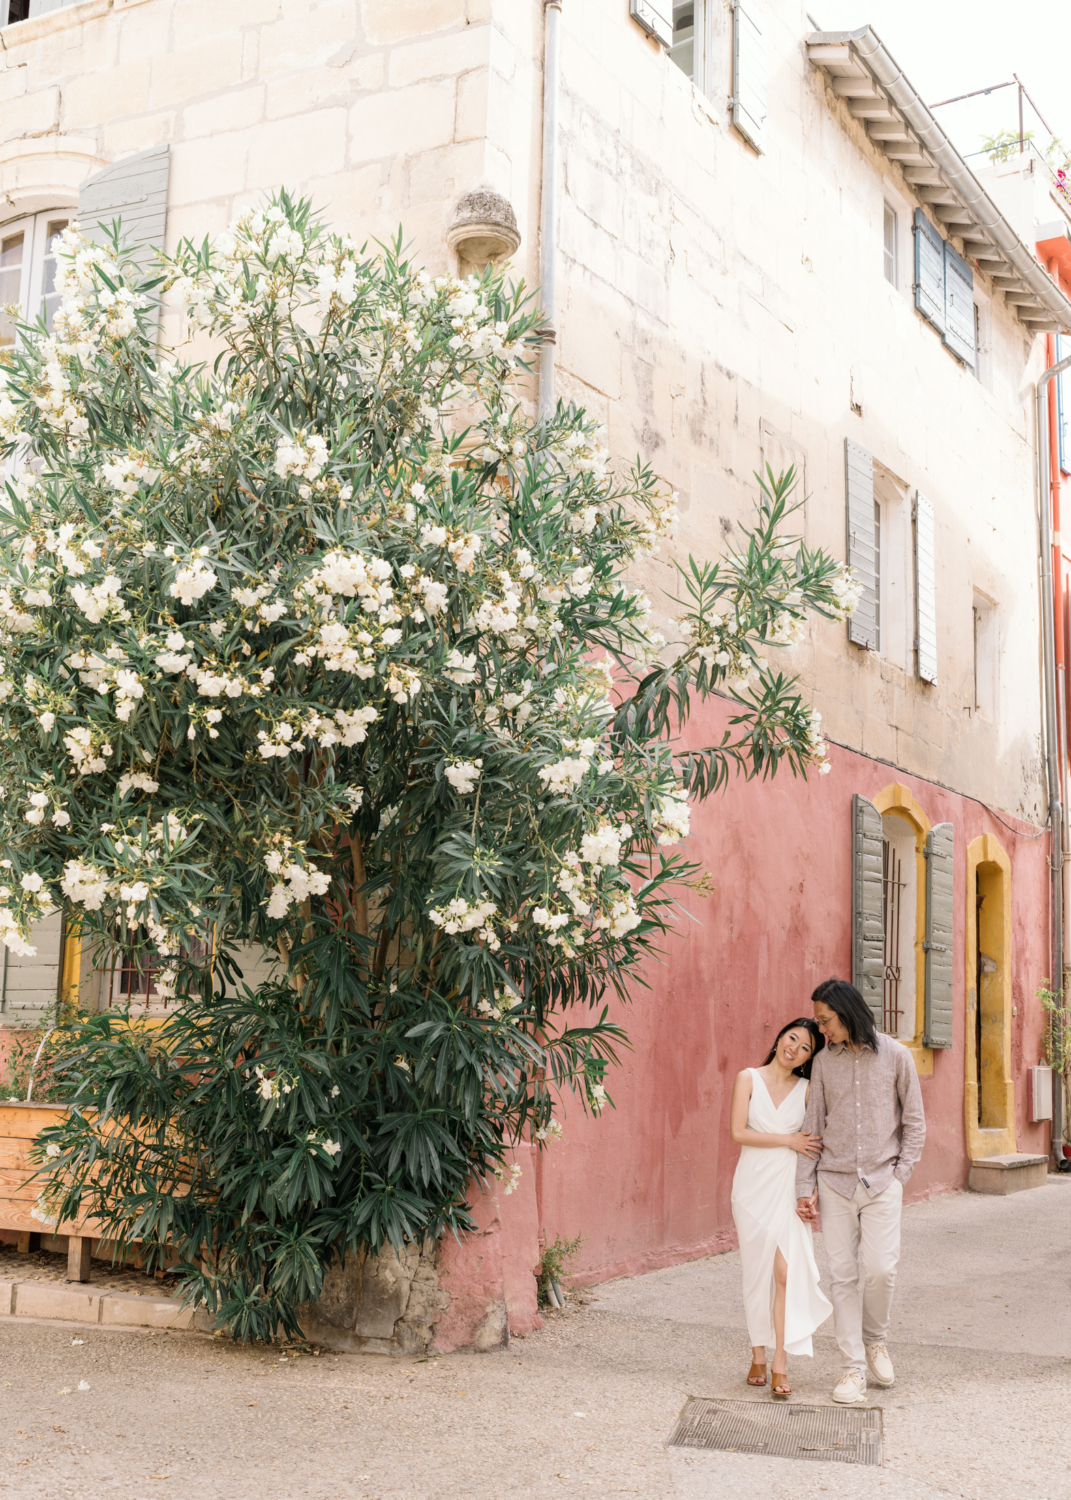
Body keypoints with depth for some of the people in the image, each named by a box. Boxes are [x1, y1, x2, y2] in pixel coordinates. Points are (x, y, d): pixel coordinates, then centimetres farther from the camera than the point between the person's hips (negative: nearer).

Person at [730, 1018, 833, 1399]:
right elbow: (738, 1132, -5)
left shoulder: (807, 1089, 5)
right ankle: (758, 1356, 18)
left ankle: (780, 1366, -7)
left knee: (786, 1271, -9)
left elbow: (816, 1143, 7)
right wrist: (787, 1140, -9)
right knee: (757, 1271, 6)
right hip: (753, 1182, 0)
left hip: (788, 1185, 0)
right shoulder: (749, 1078, 2)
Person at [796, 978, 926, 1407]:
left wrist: (900, 1174, -1)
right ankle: (854, 1367, 9)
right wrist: (805, 1187, 4)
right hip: (835, 1182, 2)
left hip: (882, 1181, -2)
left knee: (880, 1268, -10)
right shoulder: (824, 1062, 4)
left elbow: (914, 1122, 6)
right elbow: (813, 1126, 7)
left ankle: (875, 1339, 18)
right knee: (842, 1275, 0)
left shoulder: (895, 1056, -1)